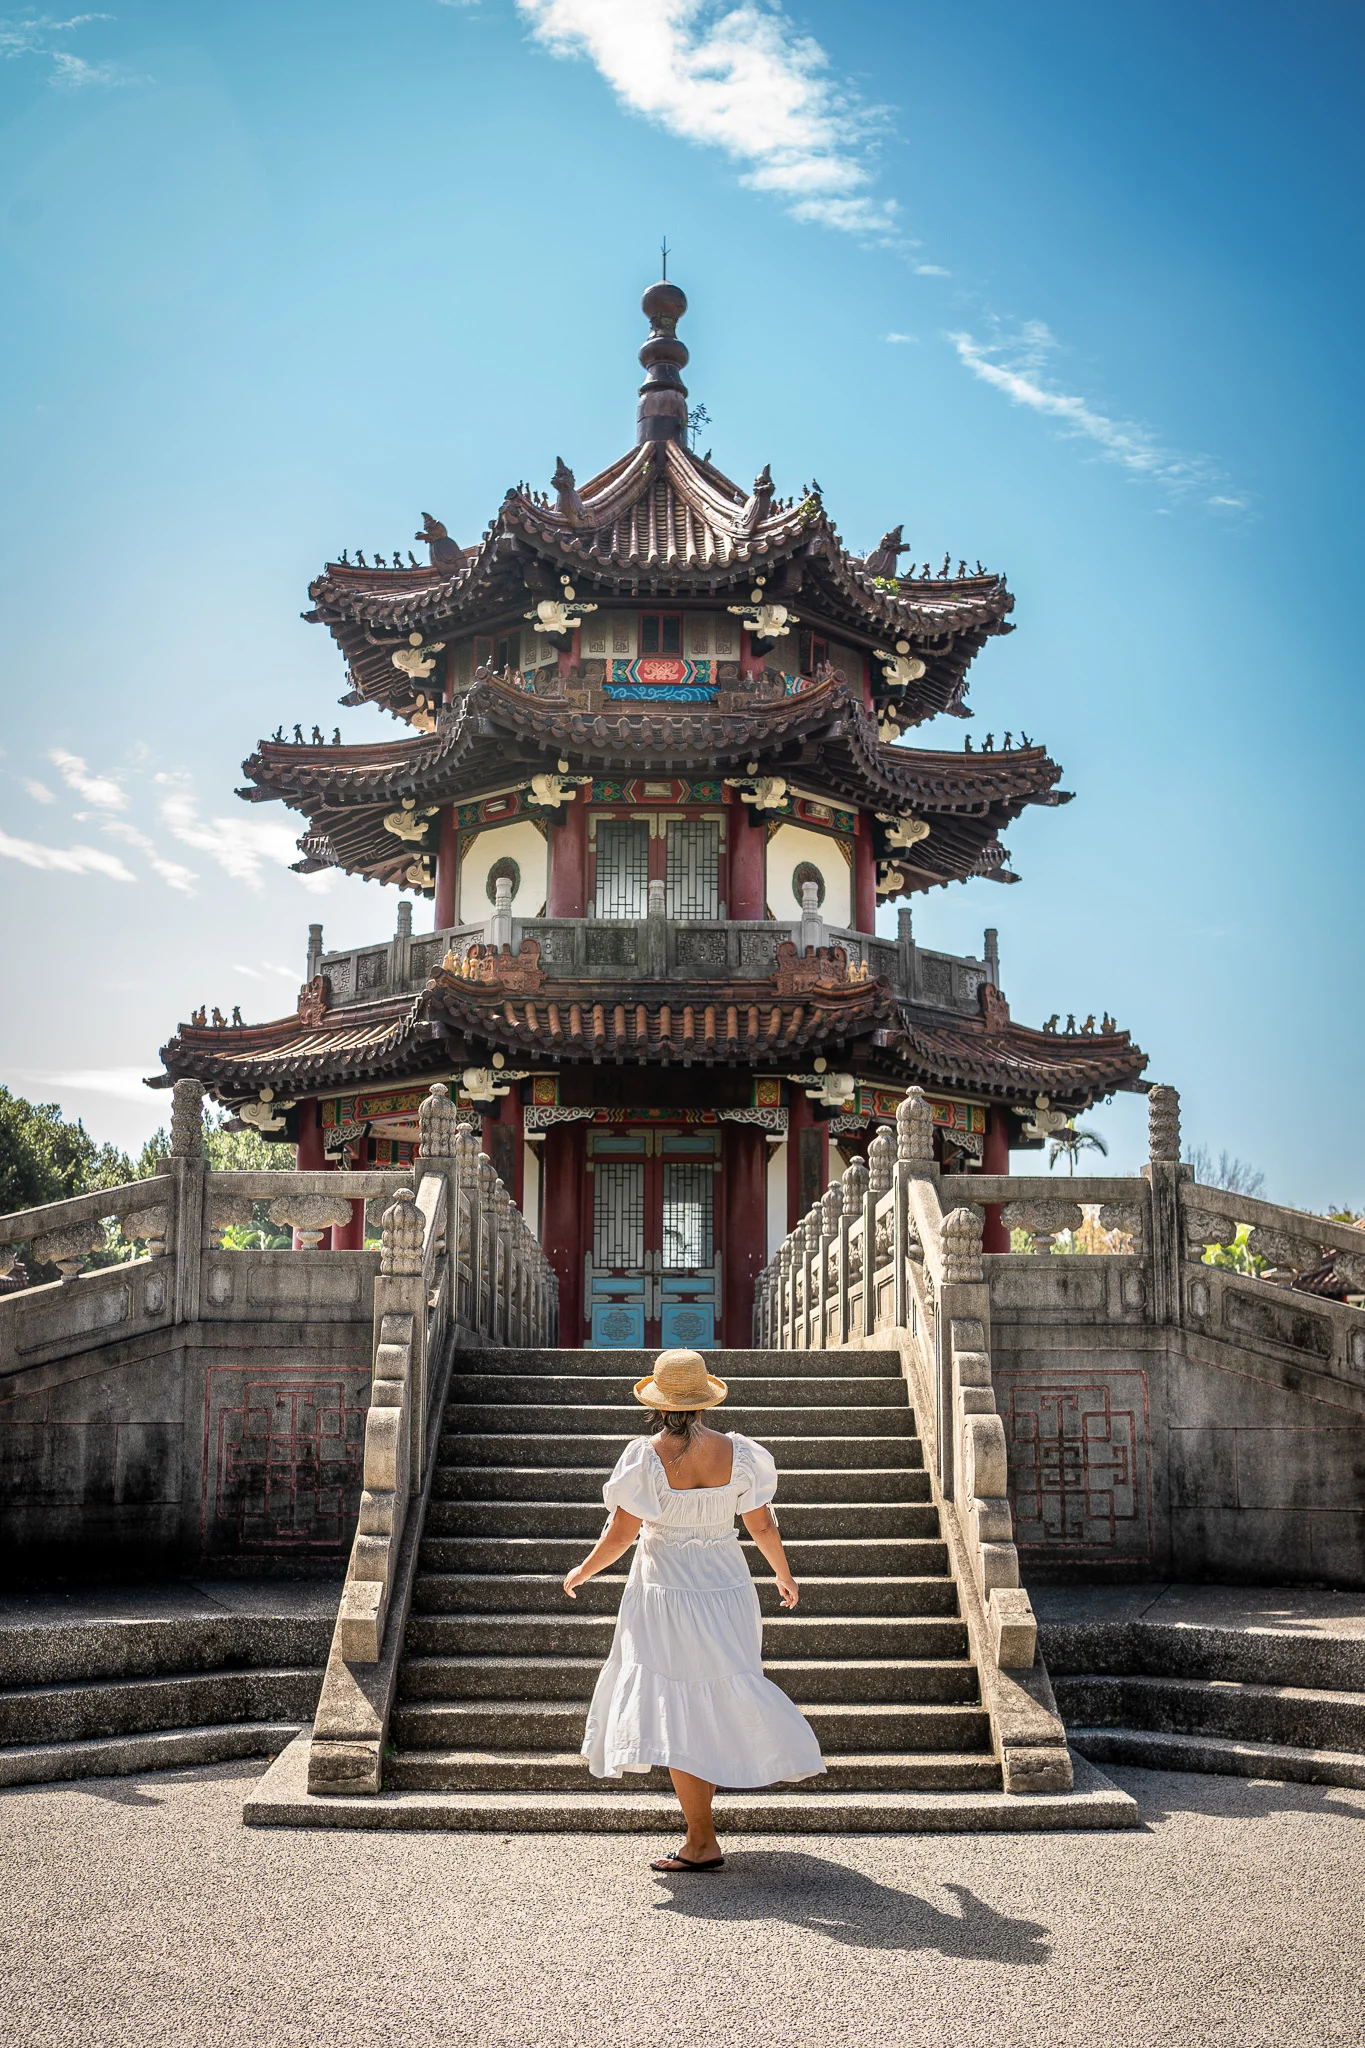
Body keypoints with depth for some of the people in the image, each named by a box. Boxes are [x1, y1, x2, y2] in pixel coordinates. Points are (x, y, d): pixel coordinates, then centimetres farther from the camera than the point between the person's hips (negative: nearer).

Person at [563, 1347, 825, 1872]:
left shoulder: (647, 1456, -15)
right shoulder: (737, 1453, -6)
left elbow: (621, 1534, -12)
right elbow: (762, 1525, 2)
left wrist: (581, 1573, 5)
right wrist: (784, 1574, 19)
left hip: (666, 1594, -3)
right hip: (726, 1588, 4)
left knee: (678, 1714, 2)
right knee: (719, 1695, 22)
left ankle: (702, 1841, 4)